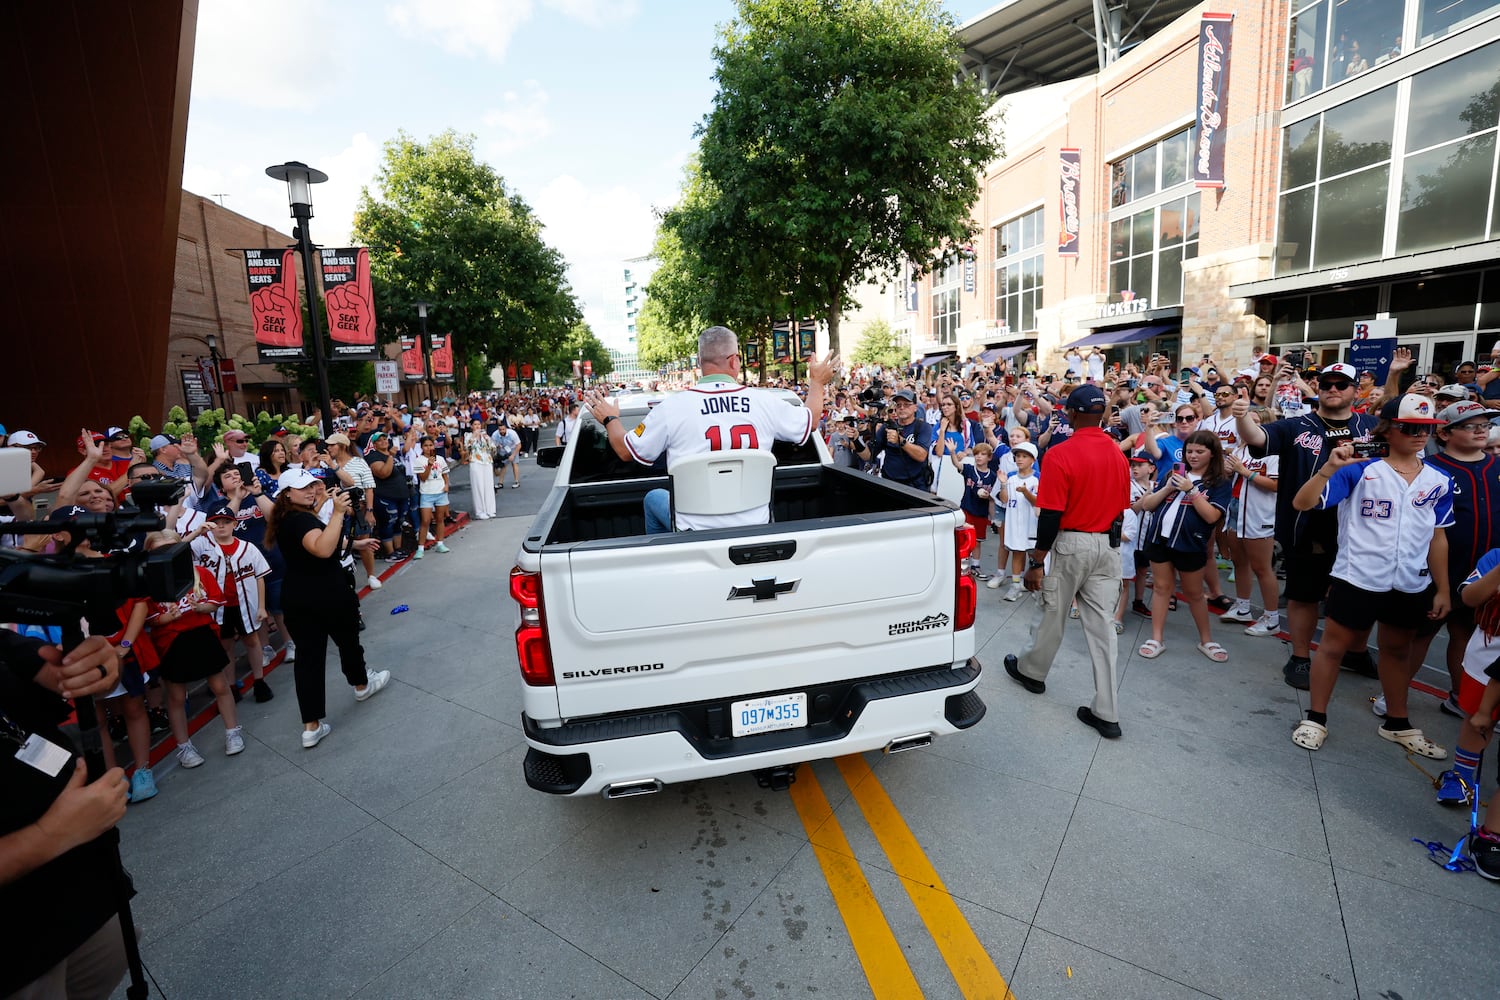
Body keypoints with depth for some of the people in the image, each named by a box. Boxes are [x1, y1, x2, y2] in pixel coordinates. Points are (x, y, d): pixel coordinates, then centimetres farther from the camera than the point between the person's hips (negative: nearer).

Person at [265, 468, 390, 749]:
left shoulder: (287, 519, 10)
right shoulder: (300, 520, -22)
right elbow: (323, 549, -41)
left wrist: (355, 544, 28)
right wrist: (338, 512, -44)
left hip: (297, 599, 8)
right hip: (328, 596, -8)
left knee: (307, 656, 5)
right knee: (348, 641, 18)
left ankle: (311, 727, 7)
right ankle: (362, 685, 44)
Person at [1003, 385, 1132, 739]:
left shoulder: (1061, 454, -17)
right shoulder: (1118, 454, 5)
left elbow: (1051, 515, -19)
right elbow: (1122, 508, 13)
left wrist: (1037, 561, -12)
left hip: (1071, 544, -5)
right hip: (1108, 546, 6)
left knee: (1053, 614, 13)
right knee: (1101, 624, 7)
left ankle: (1032, 671, 37)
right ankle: (1106, 713, 11)